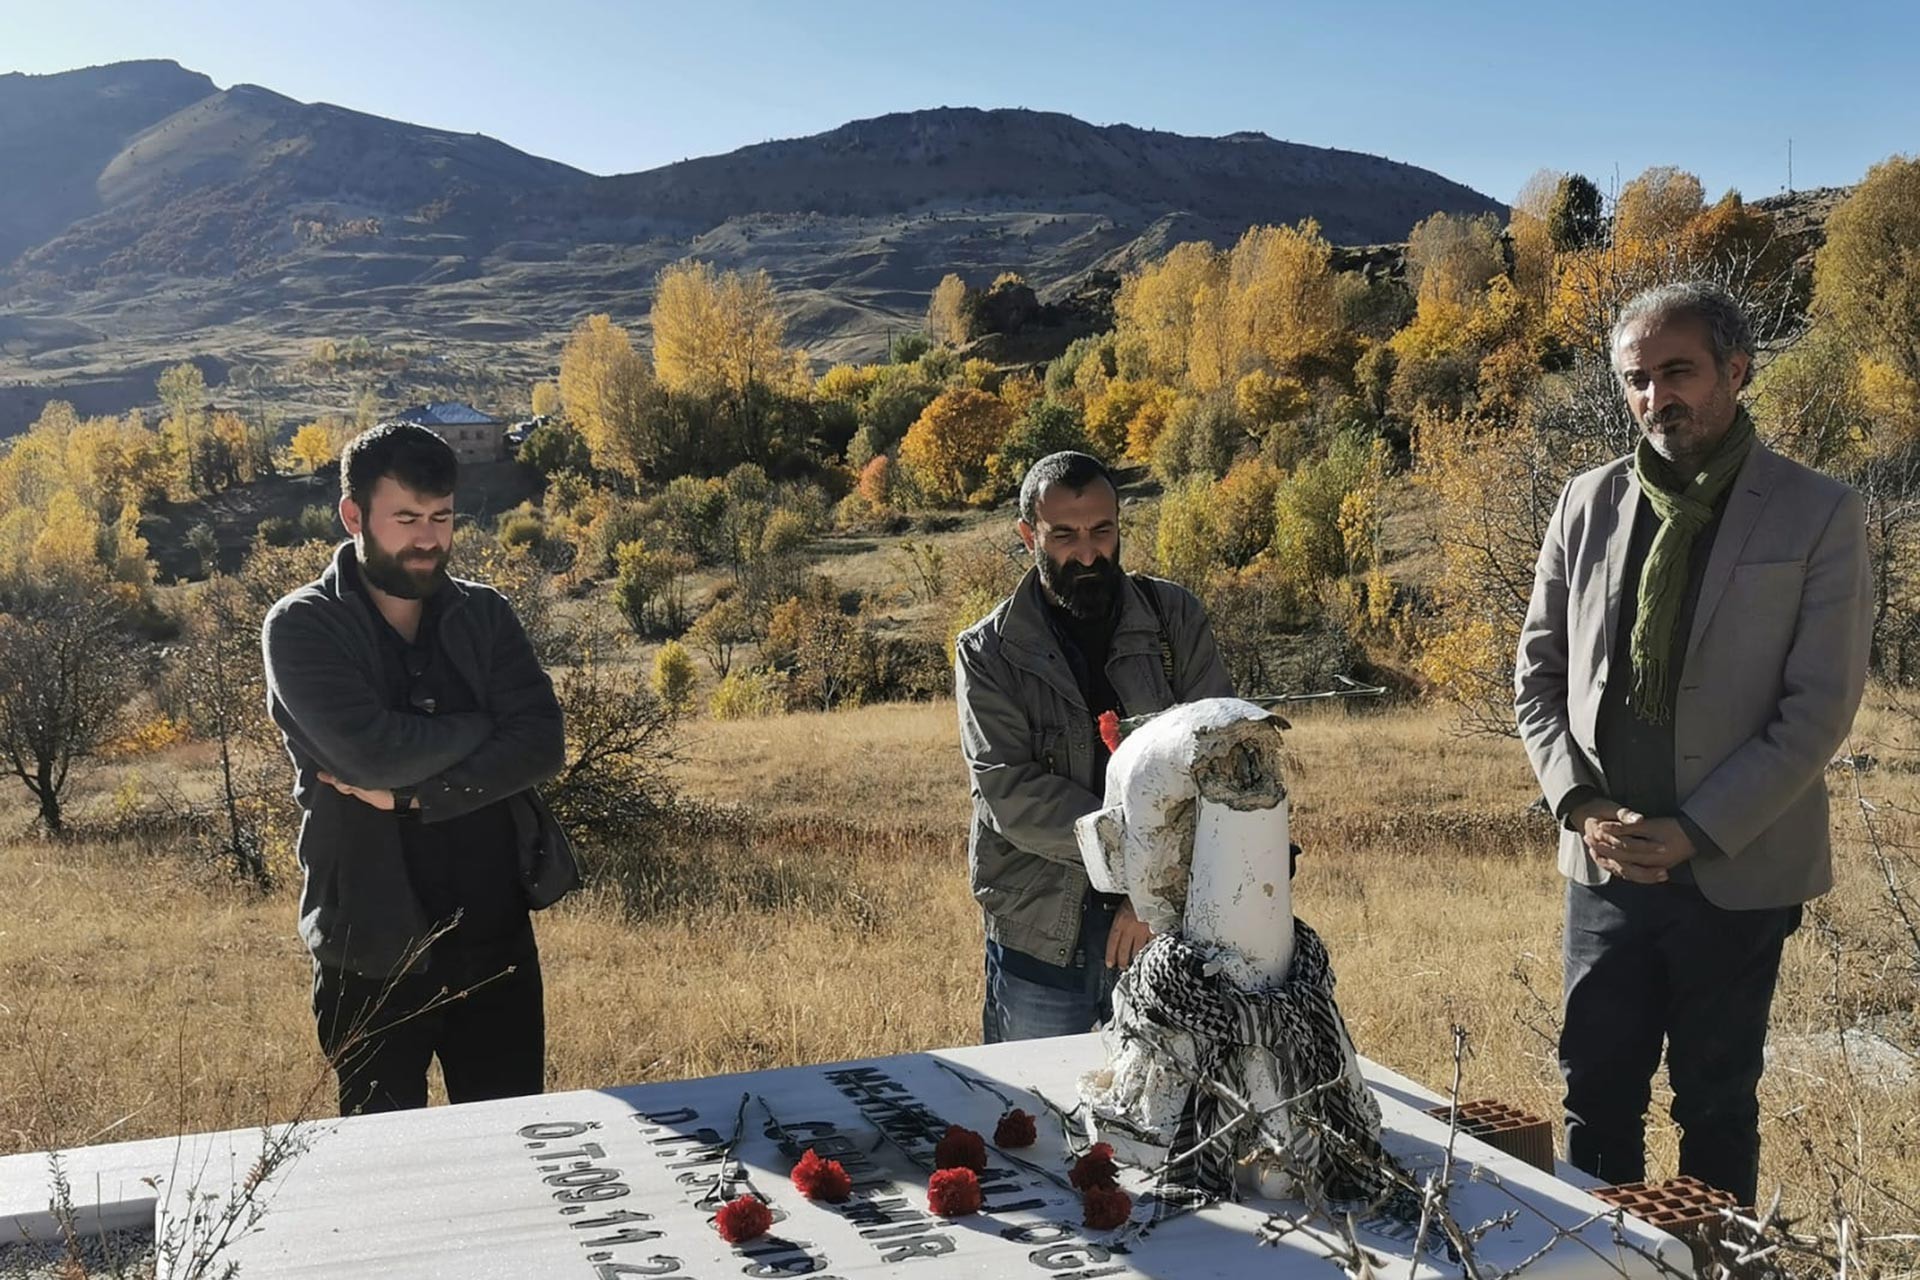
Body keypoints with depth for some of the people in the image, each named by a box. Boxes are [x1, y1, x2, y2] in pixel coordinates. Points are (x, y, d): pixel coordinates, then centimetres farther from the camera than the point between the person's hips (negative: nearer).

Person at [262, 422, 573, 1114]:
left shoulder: (485, 615, 4)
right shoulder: (301, 628, -7)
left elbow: (542, 746, -9)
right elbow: (373, 752, -23)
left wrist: (410, 794, -17)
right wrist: (486, 726, -8)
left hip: (497, 932, 3)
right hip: (373, 946, -3)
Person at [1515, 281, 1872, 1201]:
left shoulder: (1817, 515, -5)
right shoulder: (1589, 503, 4)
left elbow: (1820, 707, -9)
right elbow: (1538, 674, 7)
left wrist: (1693, 832, -14)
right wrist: (1581, 806, -7)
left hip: (1737, 874, -2)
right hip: (1605, 861, 3)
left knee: (1716, 1104, 11)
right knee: (1595, 1094, 10)